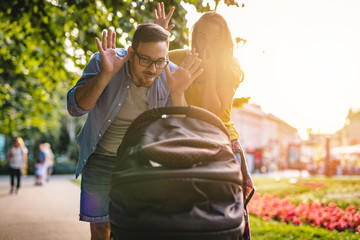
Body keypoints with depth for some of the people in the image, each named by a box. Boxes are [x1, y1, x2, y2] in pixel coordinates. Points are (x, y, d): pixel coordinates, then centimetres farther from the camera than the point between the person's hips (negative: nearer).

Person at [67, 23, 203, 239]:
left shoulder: (173, 76, -16)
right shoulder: (103, 63, -20)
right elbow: (76, 108, -28)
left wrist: (177, 93, -34)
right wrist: (106, 74, -42)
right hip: (102, 156, 0)